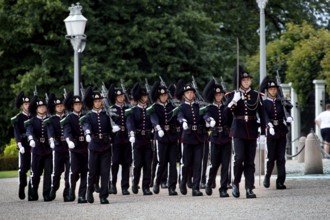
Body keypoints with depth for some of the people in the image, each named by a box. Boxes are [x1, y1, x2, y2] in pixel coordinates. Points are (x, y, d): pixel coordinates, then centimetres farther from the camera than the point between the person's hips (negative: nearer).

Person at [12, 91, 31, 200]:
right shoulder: (17, 119, 3)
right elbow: (17, 133, -7)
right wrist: (20, 145, -20)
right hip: (24, 147, -3)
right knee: (23, 168, -4)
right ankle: (22, 190, 4)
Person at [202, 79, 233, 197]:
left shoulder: (227, 108, 8)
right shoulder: (210, 108, 3)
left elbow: (231, 122, 10)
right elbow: (206, 116, -19)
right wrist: (210, 120, -41)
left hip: (226, 139, 1)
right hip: (215, 139, -1)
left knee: (225, 164, -4)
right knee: (215, 164, 4)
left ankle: (223, 189, -2)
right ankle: (209, 184, 27)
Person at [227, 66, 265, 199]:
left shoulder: (256, 95, 7)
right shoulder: (233, 95, 3)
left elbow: (261, 114, 7)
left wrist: (263, 131, 0)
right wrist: (234, 101, -24)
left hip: (252, 131, 2)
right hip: (238, 130, -2)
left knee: (250, 161, 1)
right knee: (239, 158, -13)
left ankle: (249, 189, 2)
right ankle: (236, 183, 7)